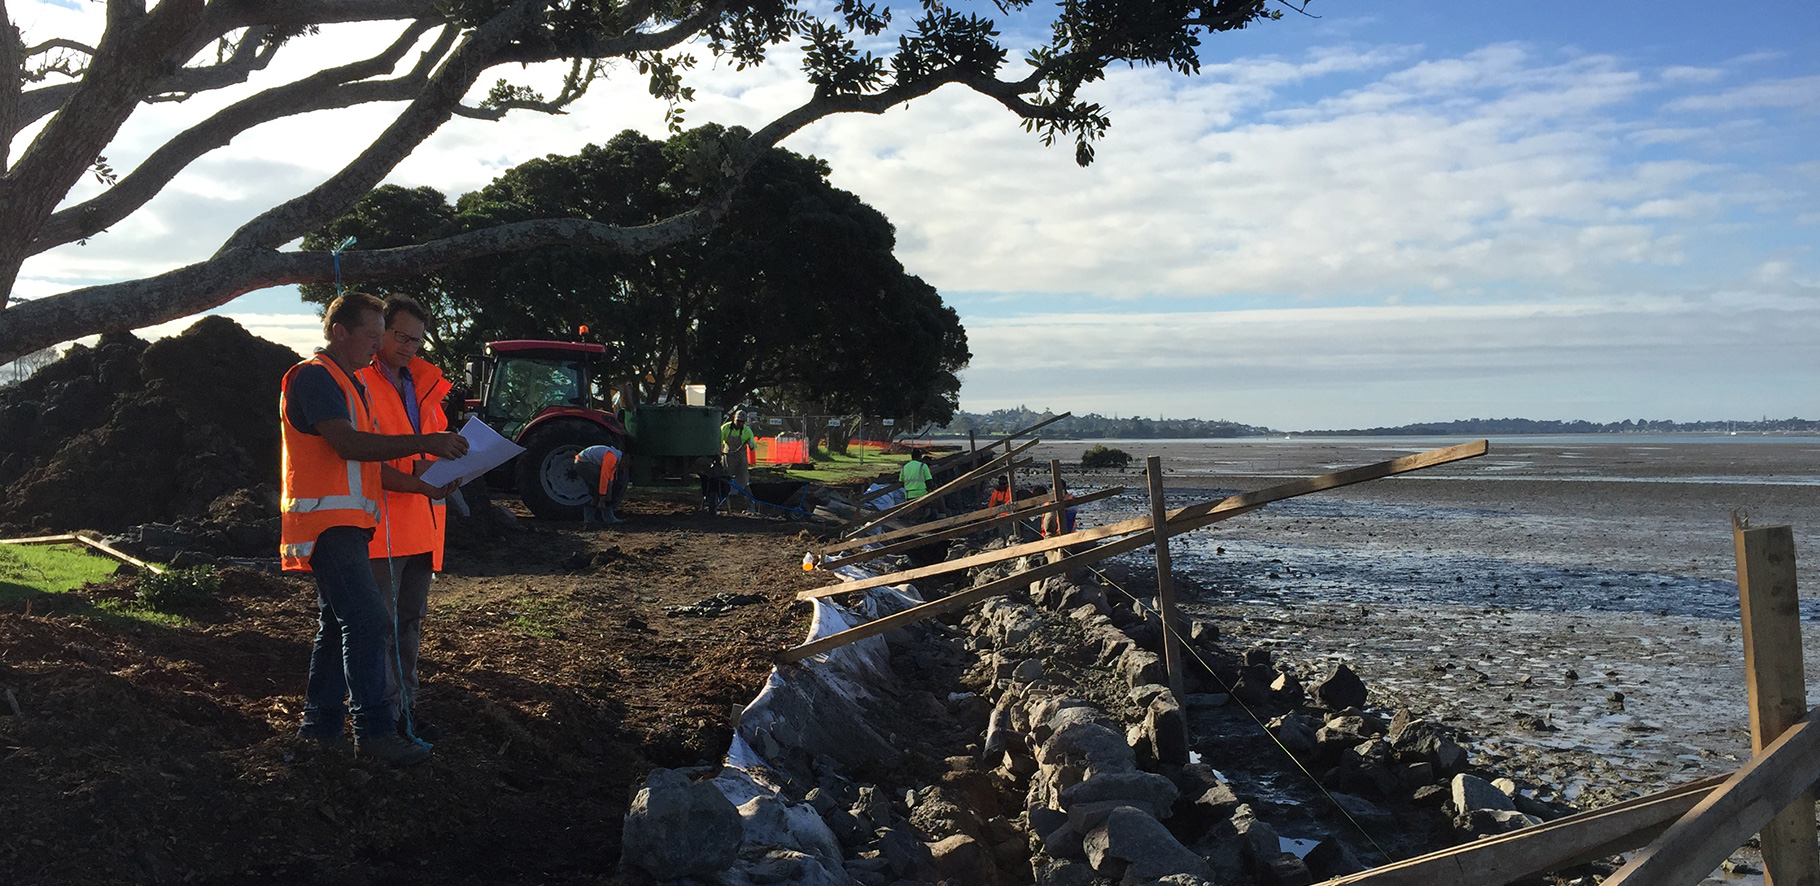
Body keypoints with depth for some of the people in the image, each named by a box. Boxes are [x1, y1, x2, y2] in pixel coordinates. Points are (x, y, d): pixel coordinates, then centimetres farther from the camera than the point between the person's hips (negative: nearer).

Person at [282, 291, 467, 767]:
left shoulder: (351, 384, 22)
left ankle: (320, 723, 22)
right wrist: (423, 442, -24)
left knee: (338, 623, 14)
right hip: (327, 523, -11)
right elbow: (347, 443, -23)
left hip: (346, 524, 11)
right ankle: (373, 731, -13)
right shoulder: (314, 376, -10)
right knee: (366, 620, -15)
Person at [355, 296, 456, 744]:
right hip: (381, 522, -8)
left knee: (410, 621, 14)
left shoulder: (424, 384, 16)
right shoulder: (361, 383, -8)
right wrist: (417, 484, -26)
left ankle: (405, 707, 23)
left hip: (421, 523, 8)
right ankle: (386, 713, 4)